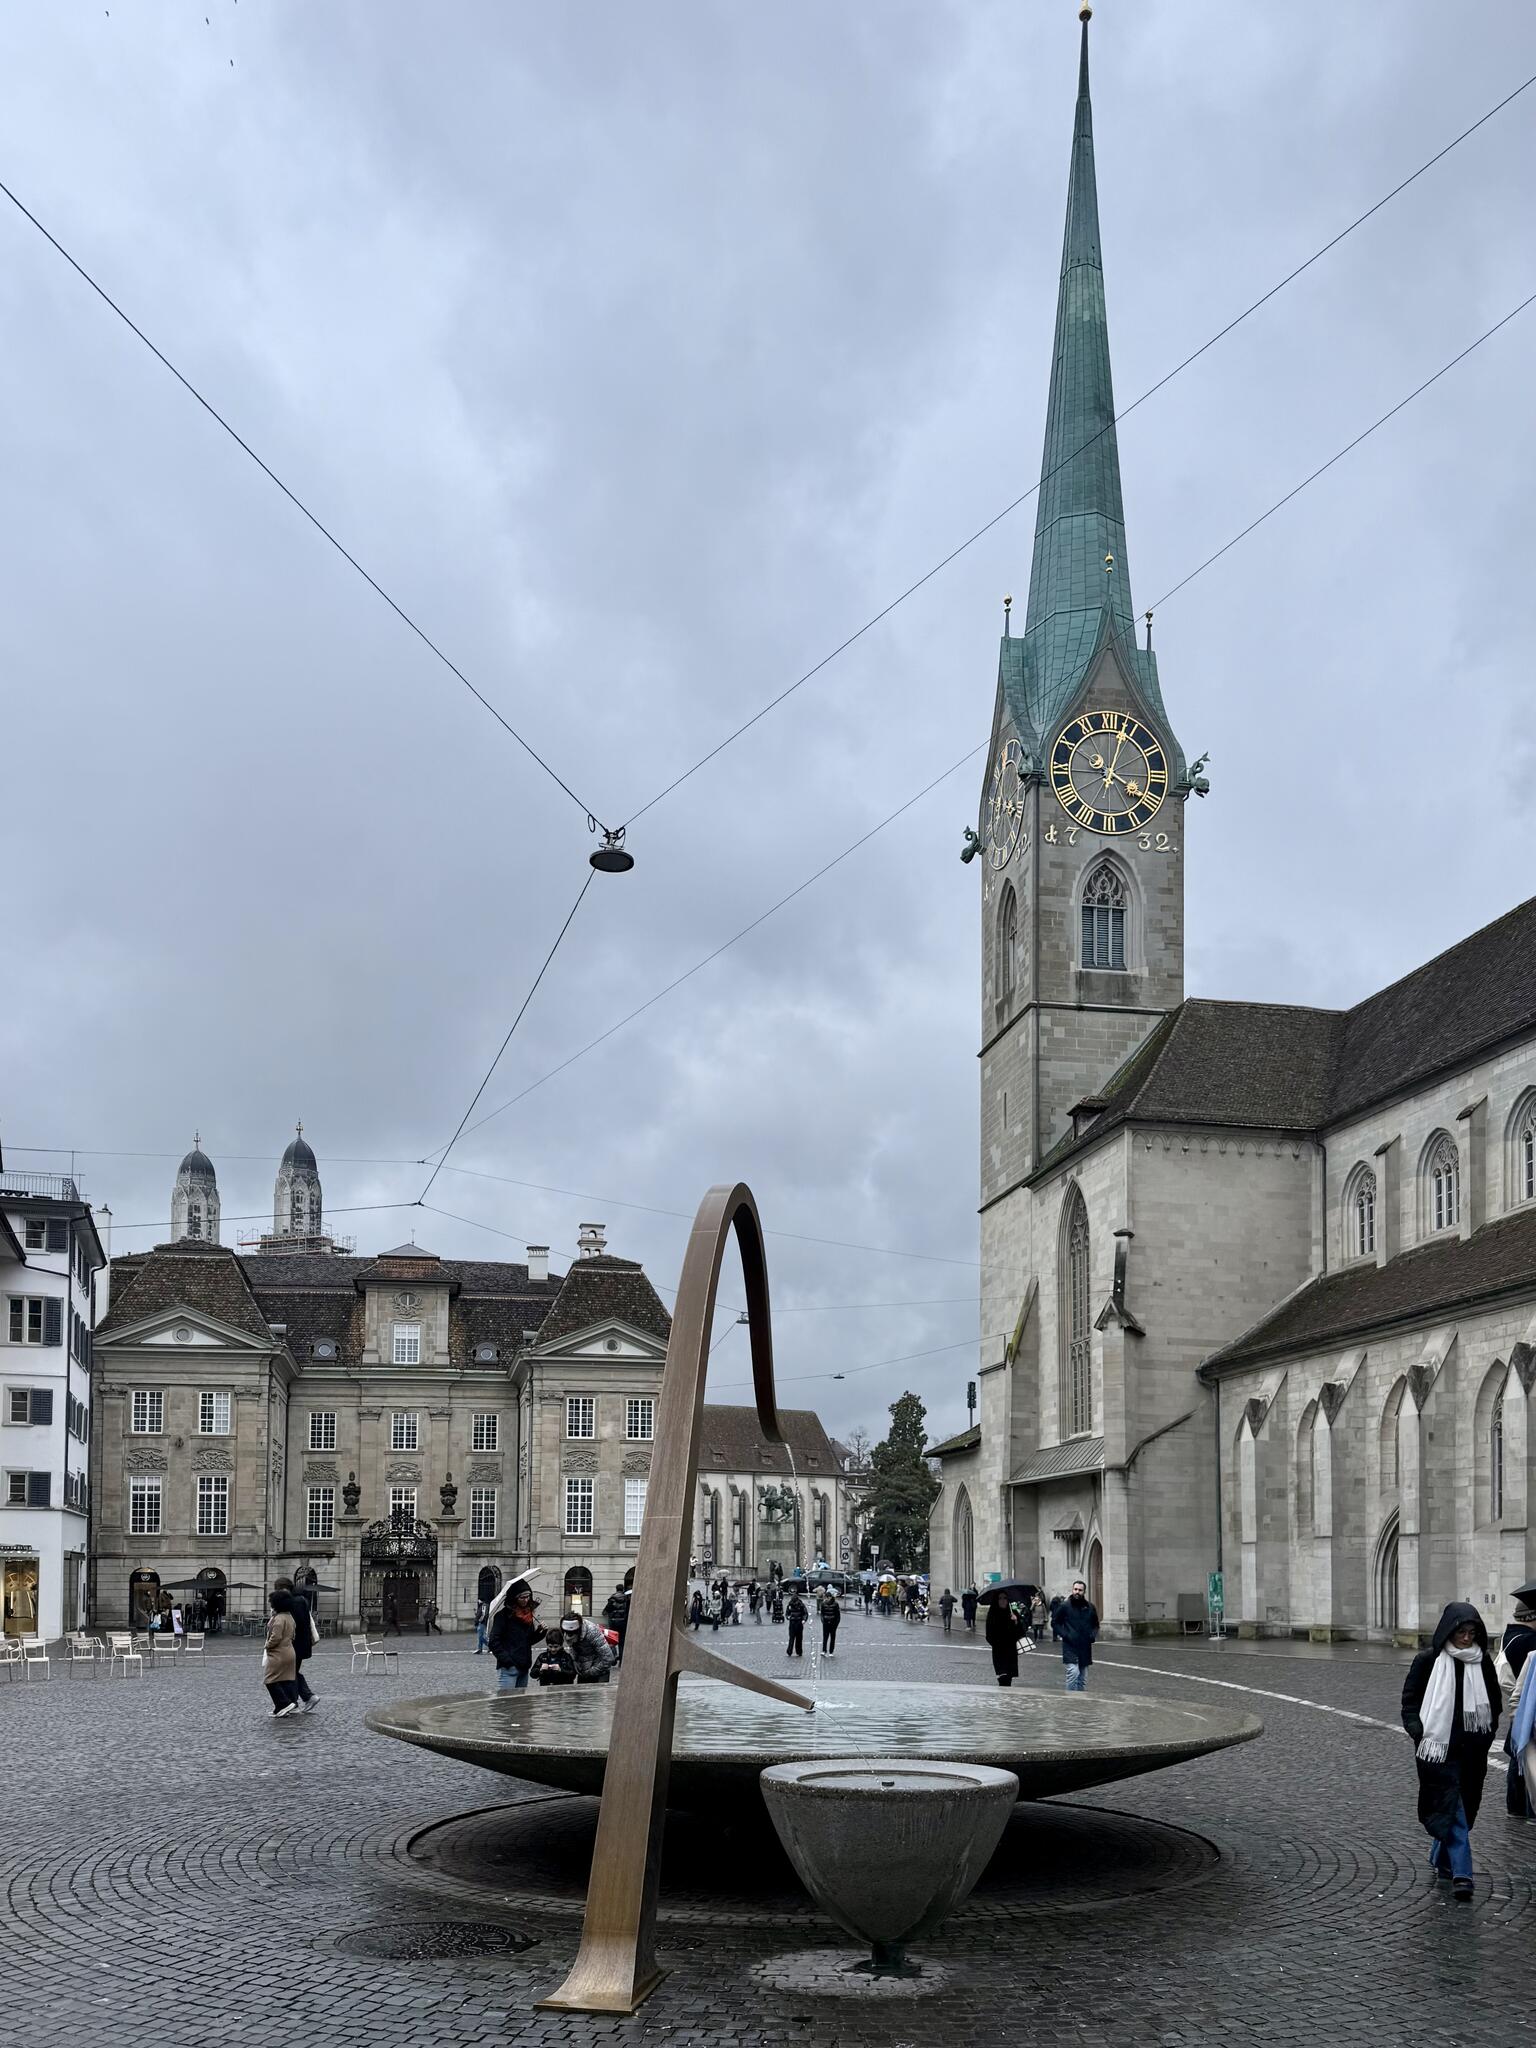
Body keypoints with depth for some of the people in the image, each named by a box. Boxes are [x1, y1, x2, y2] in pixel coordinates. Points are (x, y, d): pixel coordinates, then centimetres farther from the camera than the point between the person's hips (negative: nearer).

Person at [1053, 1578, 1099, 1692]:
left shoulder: (1090, 1607, 9)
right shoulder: (1065, 1606, -3)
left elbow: (1095, 1625, 22)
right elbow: (1055, 1624, 2)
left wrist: (1093, 1635, 3)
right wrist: (1065, 1635, -12)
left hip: (1085, 1648, 5)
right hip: (1070, 1647, -5)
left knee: (1083, 1678, 10)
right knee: (1073, 1673, -19)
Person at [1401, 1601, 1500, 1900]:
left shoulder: (1483, 1662, 5)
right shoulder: (1428, 1661, -6)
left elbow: (1494, 1702, 17)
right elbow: (1410, 1699, -1)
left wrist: (1487, 1734, 6)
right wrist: (1419, 1733, -13)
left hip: (1472, 1751, 4)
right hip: (1439, 1748, -4)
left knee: (1465, 1808, 11)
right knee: (1452, 1807, -9)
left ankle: (1441, 1860, 30)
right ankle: (1461, 1873, -10)